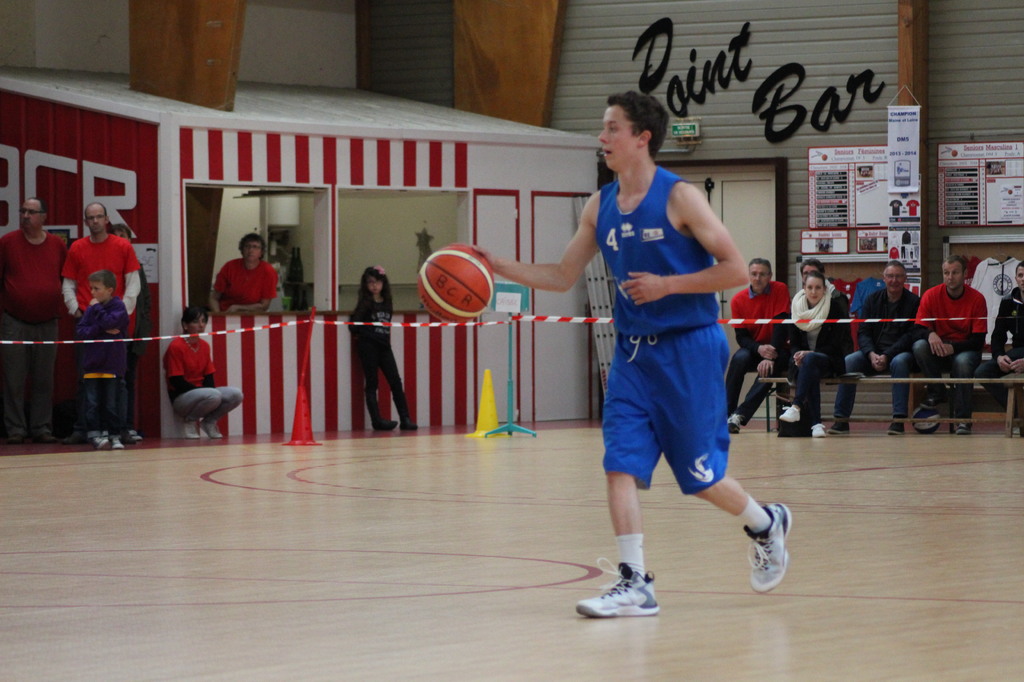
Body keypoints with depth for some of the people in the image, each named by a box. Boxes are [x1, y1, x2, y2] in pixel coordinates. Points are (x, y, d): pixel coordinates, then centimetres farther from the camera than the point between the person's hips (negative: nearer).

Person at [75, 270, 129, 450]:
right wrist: (101, 330, -12)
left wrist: (97, 308, -7)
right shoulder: (90, 309, 8)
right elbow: (80, 331, -1)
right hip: (91, 365, 4)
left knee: (112, 404, 2)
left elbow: (109, 322, -20)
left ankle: (114, 435, 9)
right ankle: (95, 435, 1)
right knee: (92, 403, -1)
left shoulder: (118, 307, -2)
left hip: (112, 365, -3)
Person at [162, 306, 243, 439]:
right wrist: (205, 391, -20)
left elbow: (209, 377, 10)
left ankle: (209, 421, 5)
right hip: (181, 397, -7)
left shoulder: (204, 346, 10)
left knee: (236, 395, -14)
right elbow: (177, 382, -16)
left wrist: (210, 390, -13)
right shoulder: (175, 346, -12)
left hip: (202, 392, 7)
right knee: (214, 396, -34)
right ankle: (190, 420, -7)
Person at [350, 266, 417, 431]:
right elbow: (354, 324, -7)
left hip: (384, 346, 5)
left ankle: (405, 419, 0)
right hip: (368, 346, -5)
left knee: (396, 381, -1)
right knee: (371, 383, -2)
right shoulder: (365, 302, -2)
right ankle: (376, 420, -2)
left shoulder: (387, 303, 12)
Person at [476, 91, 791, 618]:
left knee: (700, 475, 2)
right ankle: (635, 584, -7)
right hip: (633, 351, 5)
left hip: (688, 348, -5)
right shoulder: (600, 207, 6)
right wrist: (501, 268, 0)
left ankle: (766, 525, 30)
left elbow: (736, 270, -12)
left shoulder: (680, 198, -11)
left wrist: (666, 285, -19)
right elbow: (563, 276, 13)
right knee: (620, 464, -9)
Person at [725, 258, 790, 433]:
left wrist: (771, 356, -26)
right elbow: (741, 336, -5)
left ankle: (740, 415, -36)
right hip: (753, 348, 2)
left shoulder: (780, 290, -9)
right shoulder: (738, 300, -3)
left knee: (770, 368, -34)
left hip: (776, 348, -2)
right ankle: (725, 413, -30)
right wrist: (759, 349, -27)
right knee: (739, 359, -31)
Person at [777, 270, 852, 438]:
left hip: (830, 362, -2)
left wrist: (809, 354, -21)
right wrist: (797, 355, -17)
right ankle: (816, 423, -44)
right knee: (812, 373, -35)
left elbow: (835, 344, -8)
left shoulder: (835, 308, -4)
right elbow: (793, 342, 6)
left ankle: (796, 406, -47)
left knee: (810, 360, -37)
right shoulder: (796, 308, 4)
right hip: (803, 362, 2)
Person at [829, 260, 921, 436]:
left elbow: (911, 336, -9)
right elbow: (863, 332, 4)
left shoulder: (914, 302, -1)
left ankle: (899, 419, -36)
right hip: (873, 351, 3)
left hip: (901, 352, -3)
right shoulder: (872, 300, 10)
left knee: (899, 362, -37)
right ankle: (841, 419, -24)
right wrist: (871, 354, -16)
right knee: (849, 361, -24)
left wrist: (887, 355, -20)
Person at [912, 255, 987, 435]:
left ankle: (963, 419, -29)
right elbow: (918, 329, -7)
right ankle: (937, 393, -14)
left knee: (963, 361, -37)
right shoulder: (931, 295, -5)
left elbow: (978, 340, -11)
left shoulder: (977, 299, -9)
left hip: (965, 351, -2)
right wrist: (930, 335, -32)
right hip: (938, 352, 2)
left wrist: (953, 347, -28)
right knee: (919, 346, -29)